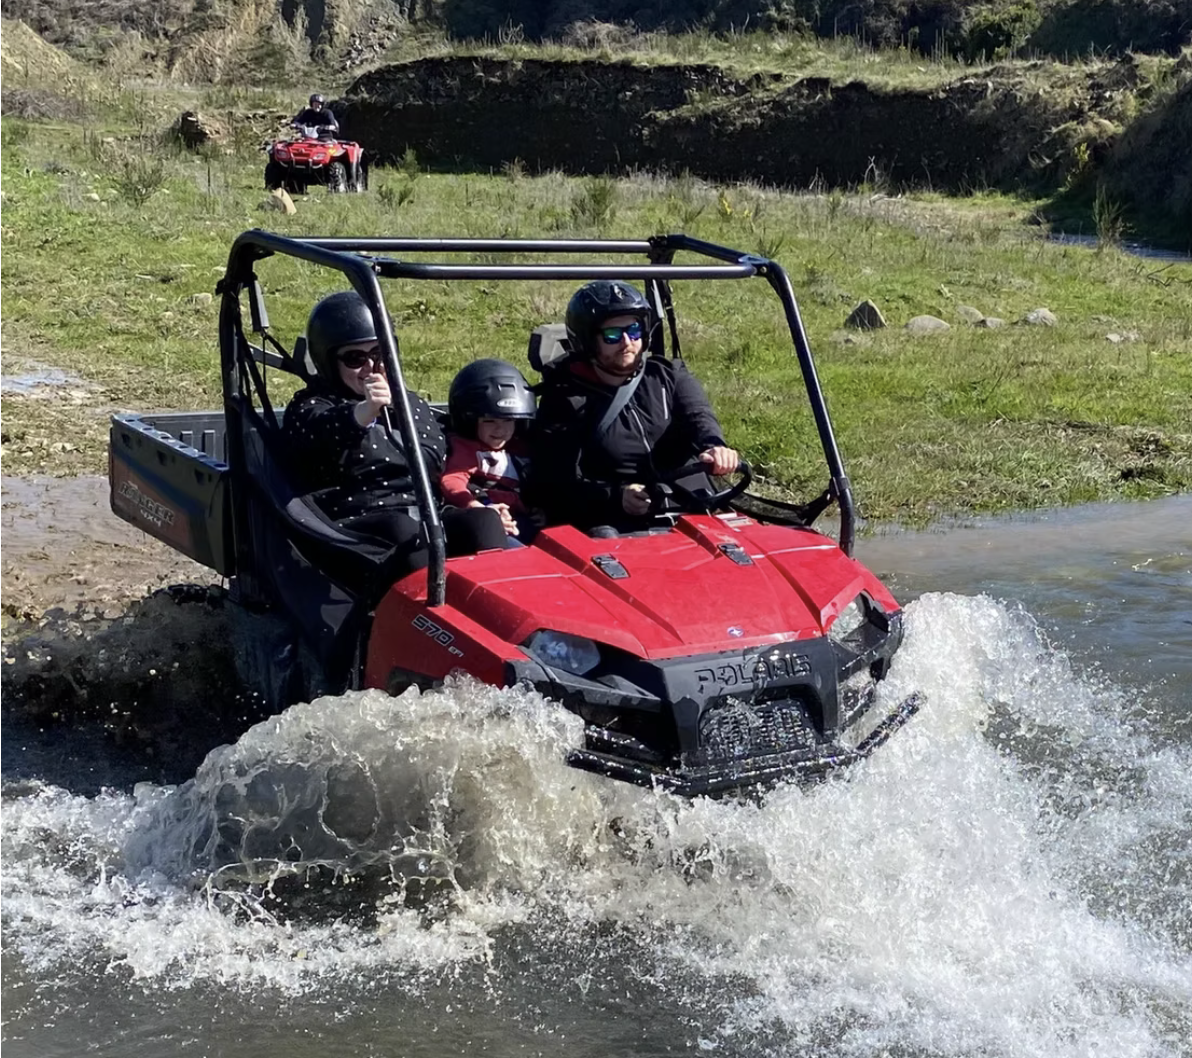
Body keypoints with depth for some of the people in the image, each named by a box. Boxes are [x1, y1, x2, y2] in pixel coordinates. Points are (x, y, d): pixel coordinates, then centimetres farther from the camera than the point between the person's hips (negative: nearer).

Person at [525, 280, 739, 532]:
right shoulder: (565, 400, 7)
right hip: (619, 531, -3)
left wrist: (714, 445, -29)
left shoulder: (668, 376, 18)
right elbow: (554, 485, -2)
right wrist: (614, 496, -21)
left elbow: (698, 415, -3)